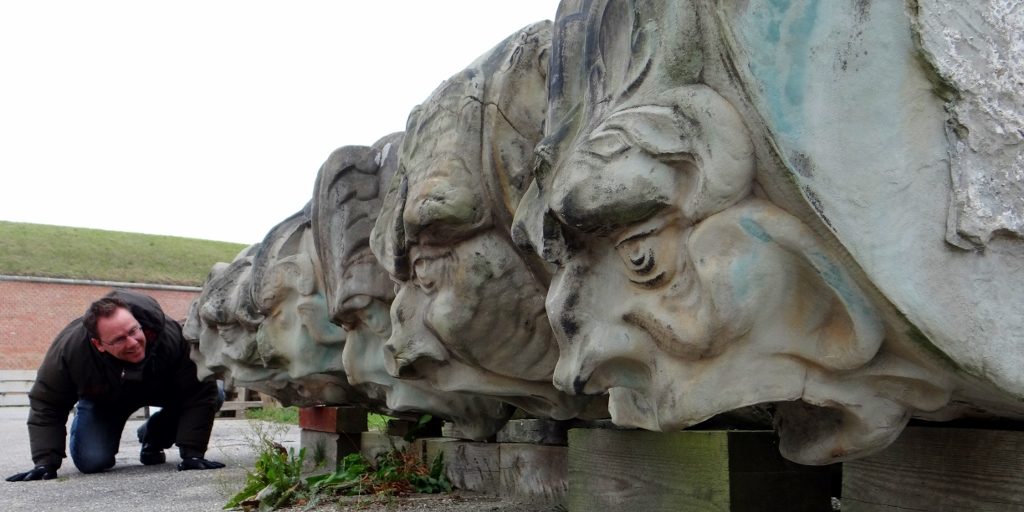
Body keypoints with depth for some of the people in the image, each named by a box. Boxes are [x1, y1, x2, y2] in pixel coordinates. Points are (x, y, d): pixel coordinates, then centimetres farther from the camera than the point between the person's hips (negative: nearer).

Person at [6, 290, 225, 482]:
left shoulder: (169, 336, -41)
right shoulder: (70, 348, -36)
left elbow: (199, 394, -33)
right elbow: (45, 405, -21)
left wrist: (192, 453, -36)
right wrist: (46, 462, -28)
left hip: (160, 389, 1)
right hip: (104, 400, 0)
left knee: (213, 395, -24)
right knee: (91, 462, -21)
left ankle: (152, 438, 3)